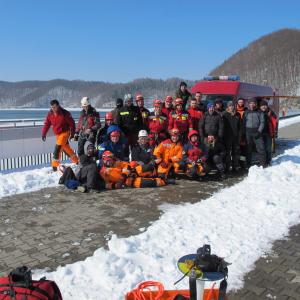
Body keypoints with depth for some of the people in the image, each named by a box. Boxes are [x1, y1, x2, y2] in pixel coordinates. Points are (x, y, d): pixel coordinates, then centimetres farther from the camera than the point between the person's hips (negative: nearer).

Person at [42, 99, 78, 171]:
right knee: (66, 148, 18)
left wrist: (72, 133, -8)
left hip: (64, 133, -7)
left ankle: (55, 166, -11)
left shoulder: (65, 113, -16)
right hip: (57, 134, 7)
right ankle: (76, 161, 35)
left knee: (57, 148, -16)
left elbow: (72, 123, -9)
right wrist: (43, 134, -2)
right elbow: (47, 124, 4)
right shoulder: (50, 114, -1)